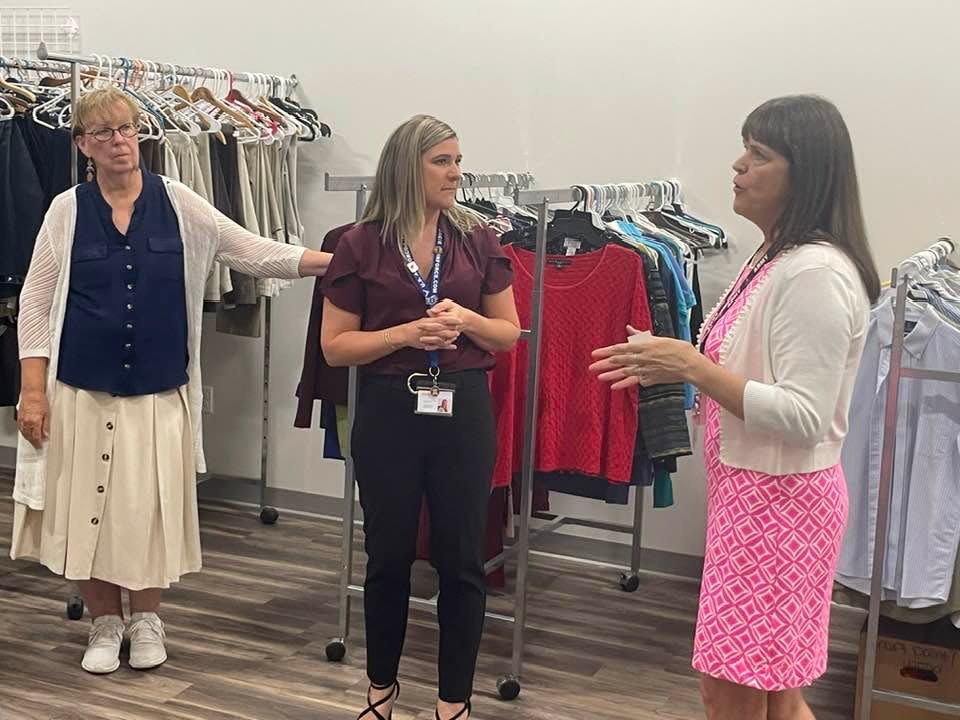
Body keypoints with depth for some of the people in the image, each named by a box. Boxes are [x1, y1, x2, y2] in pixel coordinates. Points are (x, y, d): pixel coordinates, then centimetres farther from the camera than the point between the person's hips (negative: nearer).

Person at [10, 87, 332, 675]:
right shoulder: (68, 210, 0)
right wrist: (33, 391, -7)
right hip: (84, 389, 0)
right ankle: (105, 623, 26)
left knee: (154, 506, 4)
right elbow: (36, 303, 0)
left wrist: (334, 261, -12)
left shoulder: (178, 204, 1)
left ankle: (147, 618, 27)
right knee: (88, 506, 5)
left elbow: (254, 252, -2)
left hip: (160, 389, 0)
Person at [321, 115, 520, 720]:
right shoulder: (361, 245, -3)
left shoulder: (479, 241, 2)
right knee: (389, 556, 13)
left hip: (464, 411, 1)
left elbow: (509, 334, 7)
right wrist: (406, 334, -17)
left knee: (462, 560, 7)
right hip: (389, 412, -1)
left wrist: (466, 320, -13)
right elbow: (336, 346, -3)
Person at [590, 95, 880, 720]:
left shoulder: (817, 272, -20)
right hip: (751, 489, 10)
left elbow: (803, 418, -24)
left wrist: (692, 367, -22)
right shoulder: (777, 259, 12)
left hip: (779, 497, -10)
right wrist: (677, 366, 6)